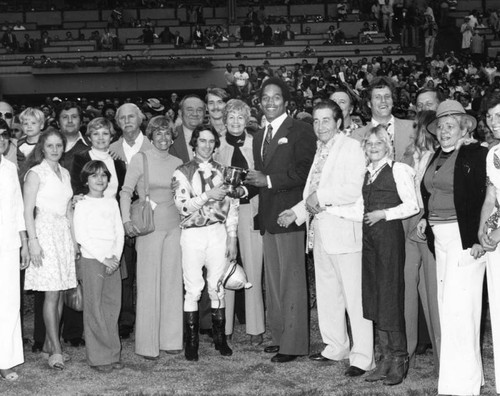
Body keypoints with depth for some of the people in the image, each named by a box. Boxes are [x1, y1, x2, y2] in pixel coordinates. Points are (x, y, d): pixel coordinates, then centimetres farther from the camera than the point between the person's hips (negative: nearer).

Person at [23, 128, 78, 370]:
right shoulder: (36, 173, -4)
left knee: (59, 293, 6)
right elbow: (28, 210, -8)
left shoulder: (65, 174, 15)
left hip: (64, 232, 6)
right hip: (45, 230, -6)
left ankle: (50, 342, 15)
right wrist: (33, 241, -16)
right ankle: (56, 350, -8)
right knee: (52, 293, -9)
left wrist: (75, 238, 15)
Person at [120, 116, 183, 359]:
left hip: (174, 227, 4)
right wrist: (126, 220, -17)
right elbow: (126, 191, -5)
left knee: (173, 282, 7)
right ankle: (147, 345, 5)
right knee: (148, 284, -2)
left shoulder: (177, 163, 11)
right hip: (149, 227, -4)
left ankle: (171, 339, 16)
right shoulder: (140, 159, -1)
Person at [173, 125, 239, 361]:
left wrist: (232, 238, 5)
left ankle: (220, 338, 15)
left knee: (217, 288, 4)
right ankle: (191, 342, 5)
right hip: (192, 234, -2)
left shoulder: (222, 171, 10)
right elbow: (182, 206, -8)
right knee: (193, 289, -2)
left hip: (218, 232, 2)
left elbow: (231, 206, 10)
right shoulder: (183, 172, 2)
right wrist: (208, 196, -16)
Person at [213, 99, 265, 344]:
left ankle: (255, 328, 5)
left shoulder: (255, 144, 5)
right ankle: (224, 327, 8)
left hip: (250, 208, 0)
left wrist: (246, 189, -9)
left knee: (253, 268, -2)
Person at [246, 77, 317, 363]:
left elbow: (305, 171, -14)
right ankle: (279, 336, 20)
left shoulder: (300, 131, -5)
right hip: (269, 216, 8)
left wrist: (269, 180, -15)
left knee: (292, 280, -5)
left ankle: (294, 343, 0)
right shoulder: (260, 136, 19)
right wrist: (255, 180, 2)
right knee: (273, 280, 12)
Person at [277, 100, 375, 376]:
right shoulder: (320, 151, 18)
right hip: (319, 229, 9)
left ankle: (362, 357, -1)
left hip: (344, 229, -9)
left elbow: (354, 190, -18)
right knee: (327, 293, 15)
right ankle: (336, 346, 28)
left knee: (354, 294, -6)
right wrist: (297, 212, 13)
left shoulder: (351, 148, -7)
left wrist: (320, 197, -13)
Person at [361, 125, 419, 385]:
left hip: (390, 234, -7)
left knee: (389, 295, -6)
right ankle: (385, 358, 13)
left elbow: (412, 205, -8)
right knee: (373, 296, 5)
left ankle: (399, 359, 4)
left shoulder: (398, 169, -4)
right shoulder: (367, 173, 17)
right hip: (369, 236, 7)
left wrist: (384, 213, -13)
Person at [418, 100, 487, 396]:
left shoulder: (476, 155, -9)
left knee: (458, 309, -9)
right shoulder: (438, 157, 15)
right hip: (441, 238, 8)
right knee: (447, 307, 10)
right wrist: (427, 219, 9)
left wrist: (478, 238, -20)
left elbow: (485, 198, -15)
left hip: (465, 239, -8)